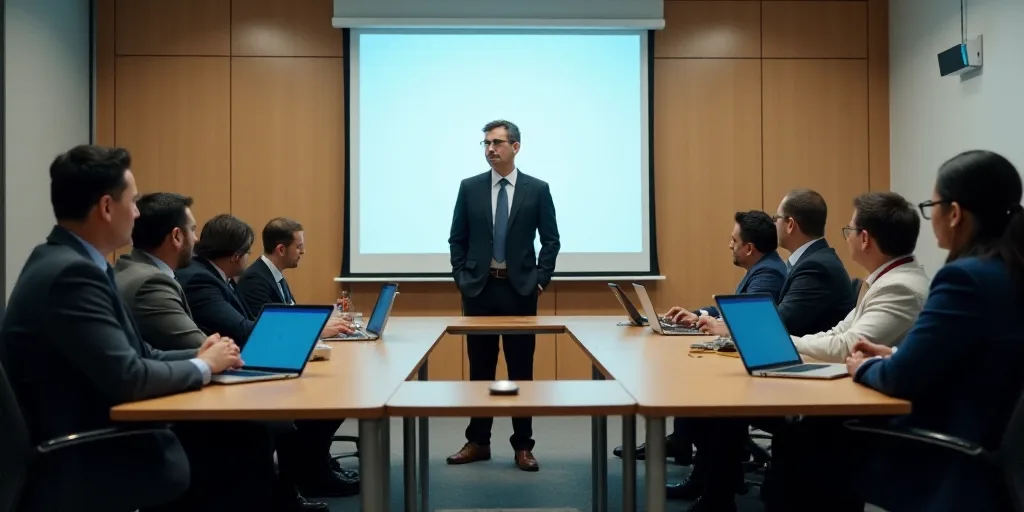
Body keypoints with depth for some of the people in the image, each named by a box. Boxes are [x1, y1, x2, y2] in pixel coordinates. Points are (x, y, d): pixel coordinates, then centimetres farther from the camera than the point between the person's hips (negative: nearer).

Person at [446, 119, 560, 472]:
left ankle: (523, 445, 14)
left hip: (520, 289, -1)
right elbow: (457, 239, 8)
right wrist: (461, 278, 0)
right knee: (480, 368, 8)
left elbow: (551, 239, 3)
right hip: (478, 288, 2)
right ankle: (478, 441, 20)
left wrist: (541, 280, -5)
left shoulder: (537, 189, 1)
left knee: (521, 369, 4)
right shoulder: (470, 187, 4)